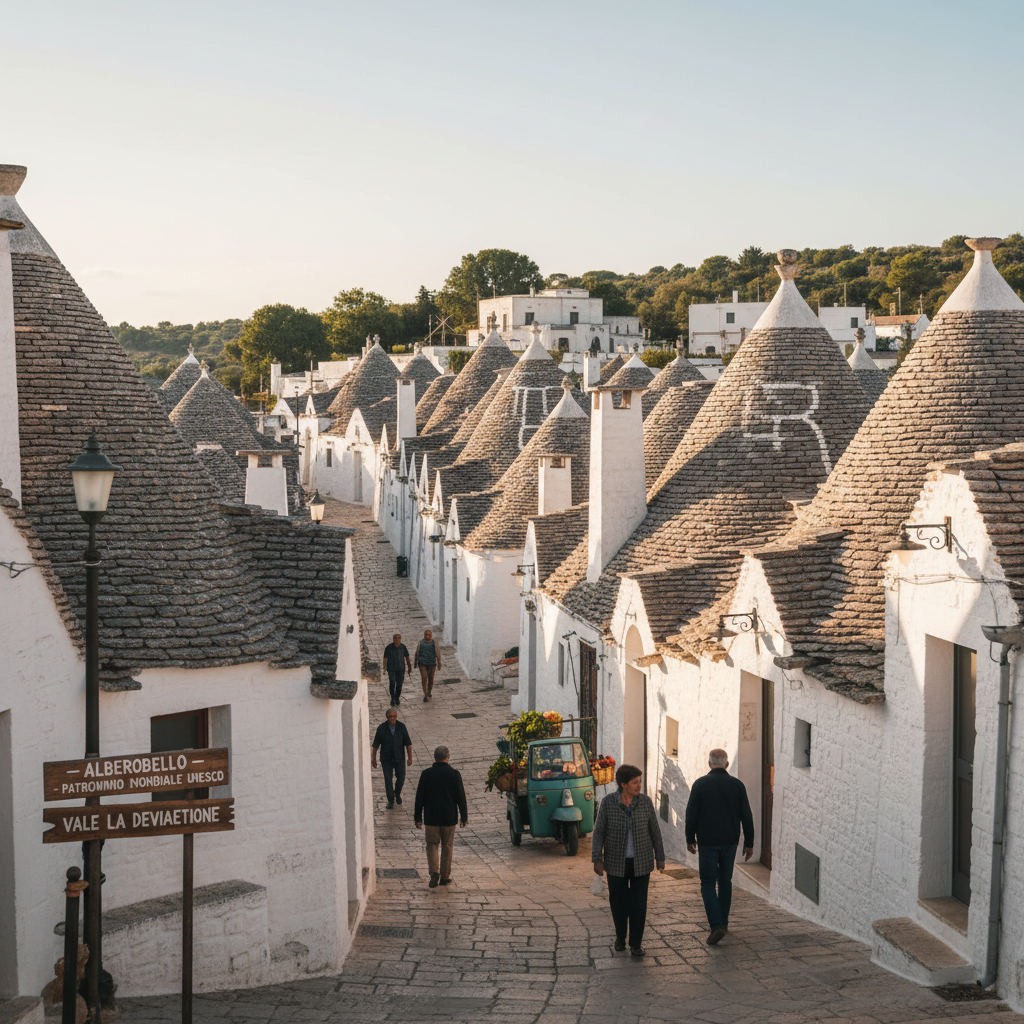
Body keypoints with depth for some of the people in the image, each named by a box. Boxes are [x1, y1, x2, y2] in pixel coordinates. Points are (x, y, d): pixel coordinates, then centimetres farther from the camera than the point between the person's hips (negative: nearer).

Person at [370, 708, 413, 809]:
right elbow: (375, 745, -2)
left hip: (399, 758, 1)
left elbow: (408, 743, -1)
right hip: (386, 759, -1)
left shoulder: (401, 726, -7)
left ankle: (397, 793, 35)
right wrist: (373, 759, -1)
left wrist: (410, 757, -3)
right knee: (388, 780, 1)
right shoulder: (381, 728, -10)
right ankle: (391, 801, 16)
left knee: (401, 778, 5)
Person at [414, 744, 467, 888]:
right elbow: (461, 797, -3)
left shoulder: (426, 774, -5)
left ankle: (434, 872, -9)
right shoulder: (454, 774, -6)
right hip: (449, 817, 0)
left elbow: (420, 797, -1)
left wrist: (418, 817, 8)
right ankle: (445, 876, 16)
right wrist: (463, 817, 7)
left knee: (432, 845, 10)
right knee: (447, 846, 12)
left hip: (431, 817, 0)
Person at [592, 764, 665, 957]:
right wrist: (597, 860, -10)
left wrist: (660, 857, 5)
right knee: (618, 903, 9)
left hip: (641, 862, 0)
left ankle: (636, 944, 8)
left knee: (639, 904, -2)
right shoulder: (608, 802, -10)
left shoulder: (645, 802, -6)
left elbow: (654, 830, 2)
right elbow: (599, 831, -6)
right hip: (616, 862, 0)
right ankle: (620, 936, 33)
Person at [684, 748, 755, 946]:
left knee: (708, 884, 0)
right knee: (725, 881, 18)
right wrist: (749, 843, 8)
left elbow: (691, 814, -4)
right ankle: (723, 922, 26)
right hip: (730, 842, 3)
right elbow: (746, 816, 2)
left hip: (707, 842, -3)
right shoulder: (737, 785, 0)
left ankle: (717, 925, -14)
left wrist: (690, 839, 7)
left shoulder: (700, 784, -6)